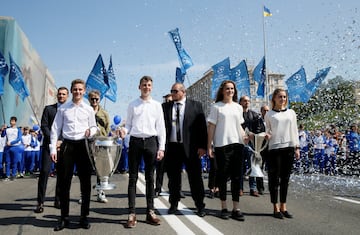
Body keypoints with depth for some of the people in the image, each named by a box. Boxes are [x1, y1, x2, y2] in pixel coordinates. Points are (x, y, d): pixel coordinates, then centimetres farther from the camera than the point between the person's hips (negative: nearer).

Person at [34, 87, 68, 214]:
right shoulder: (48, 109, 10)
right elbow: (44, 126, 3)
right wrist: (53, 140, -10)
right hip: (49, 144, -1)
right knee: (44, 171, -8)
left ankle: (58, 201, 14)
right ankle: (40, 202, -3)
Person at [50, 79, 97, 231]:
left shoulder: (89, 109, 6)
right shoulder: (63, 108, 6)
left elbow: (94, 127, 11)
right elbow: (55, 129, 5)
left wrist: (91, 131, -13)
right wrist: (53, 148, -1)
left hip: (83, 145, 0)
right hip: (67, 145, 0)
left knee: (85, 182, 5)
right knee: (64, 182, 4)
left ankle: (84, 217, 18)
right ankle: (64, 217, 16)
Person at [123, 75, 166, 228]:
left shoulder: (156, 105, 6)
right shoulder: (132, 105, 7)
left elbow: (161, 128, 5)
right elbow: (128, 125, 8)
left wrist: (161, 148, 0)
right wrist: (124, 131, -15)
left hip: (151, 141, 0)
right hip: (135, 141, 0)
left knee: (150, 178, 8)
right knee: (133, 178, 2)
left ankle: (150, 212, 17)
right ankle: (132, 213, 9)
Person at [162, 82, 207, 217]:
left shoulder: (196, 106, 3)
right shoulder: (165, 107, 9)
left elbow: (202, 127, 0)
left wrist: (202, 146, -7)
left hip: (190, 148, -2)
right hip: (172, 147, 2)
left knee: (195, 177, 4)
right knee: (173, 178, 11)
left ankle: (200, 205, 17)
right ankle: (174, 204, 26)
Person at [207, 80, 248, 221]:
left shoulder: (238, 107, 15)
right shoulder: (216, 107, 3)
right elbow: (211, 127, 1)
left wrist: (244, 136, -1)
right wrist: (209, 146, -4)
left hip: (237, 144, 4)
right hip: (222, 145, -4)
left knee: (236, 177, 4)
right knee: (223, 176, 2)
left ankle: (236, 208, 10)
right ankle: (224, 208, 13)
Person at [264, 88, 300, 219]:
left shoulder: (291, 113, 13)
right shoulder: (269, 114, 5)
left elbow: (295, 131, 13)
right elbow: (267, 130, 8)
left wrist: (297, 147, 7)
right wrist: (267, 135, -14)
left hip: (288, 148, 3)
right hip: (274, 148, -3)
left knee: (285, 179, 7)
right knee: (274, 179, -1)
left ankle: (283, 207, 15)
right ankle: (276, 208, 7)